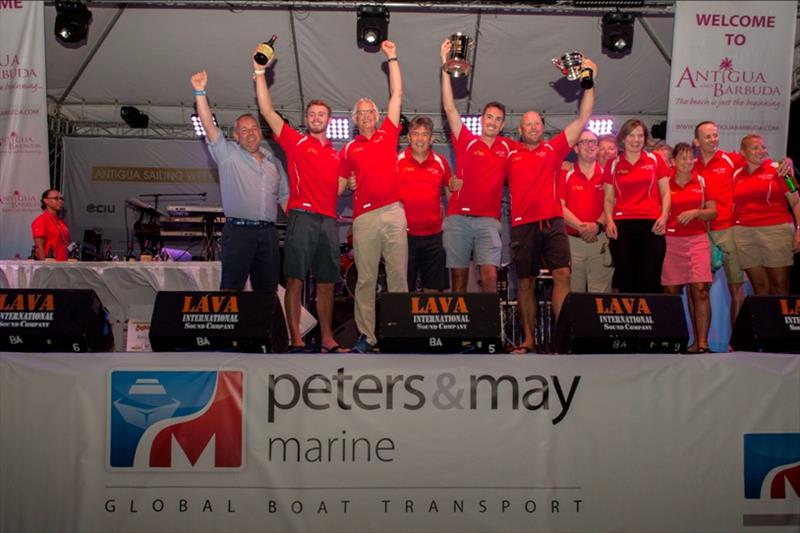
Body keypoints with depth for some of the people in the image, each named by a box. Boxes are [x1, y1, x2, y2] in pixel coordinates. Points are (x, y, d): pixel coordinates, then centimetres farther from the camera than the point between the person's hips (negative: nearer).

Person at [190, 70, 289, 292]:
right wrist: (200, 92, -14)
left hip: (268, 232, 4)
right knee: (231, 287, -8)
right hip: (238, 230, -4)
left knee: (267, 288, 7)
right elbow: (208, 125, -5)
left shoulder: (273, 162, 19)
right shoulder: (228, 154, 6)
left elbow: (285, 197, 20)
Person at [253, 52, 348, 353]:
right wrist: (259, 74, -2)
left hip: (329, 221, 5)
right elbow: (267, 111, 1)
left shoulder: (336, 154, 21)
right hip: (302, 217, -5)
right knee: (295, 280, -6)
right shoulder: (296, 142, 8)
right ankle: (296, 341, -4)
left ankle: (327, 340, 12)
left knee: (326, 284, 7)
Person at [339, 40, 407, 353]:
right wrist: (349, 184, 0)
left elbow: (397, 95, 12)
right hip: (365, 216, 0)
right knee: (365, 277, 1)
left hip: (394, 212, 0)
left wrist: (392, 58, 11)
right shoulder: (349, 149, 15)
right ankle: (366, 335, 6)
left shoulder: (388, 134, 14)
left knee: (398, 273, 0)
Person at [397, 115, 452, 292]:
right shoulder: (397, 161, 1)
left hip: (434, 236, 2)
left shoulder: (441, 163, 7)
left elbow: (451, 192, 16)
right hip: (405, 235, -2)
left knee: (433, 289, 8)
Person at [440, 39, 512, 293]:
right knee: (459, 276, 3)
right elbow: (450, 108, 1)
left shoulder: (508, 147, 12)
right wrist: (445, 66, -5)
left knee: (490, 275, -10)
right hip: (458, 217, -1)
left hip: (488, 220, 1)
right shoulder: (466, 141, 7)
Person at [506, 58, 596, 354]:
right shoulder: (510, 154, 12)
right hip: (522, 224, 0)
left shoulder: (554, 148, 13)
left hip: (552, 221, 0)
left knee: (562, 274, -11)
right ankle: (528, 339, 13)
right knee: (525, 282, 5)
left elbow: (582, 119, 12)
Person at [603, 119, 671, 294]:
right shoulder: (613, 164, 11)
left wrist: (664, 215, -5)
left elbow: (665, 192, 10)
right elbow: (608, 198, 11)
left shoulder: (655, 160, 10)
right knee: (625, 278, 0)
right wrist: (609, 220, -5)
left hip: (651, 225, 0)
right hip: (622, 225, 1)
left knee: (650, 279, -5)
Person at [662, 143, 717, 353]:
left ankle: (702, 342, -9)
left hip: (697, 239, 1)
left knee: (700, 289, -11)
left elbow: (713, 211, 10)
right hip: (670, 240, 0)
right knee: (671, 291, 0)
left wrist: (696, 212, -7)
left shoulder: (702, 181, 9)